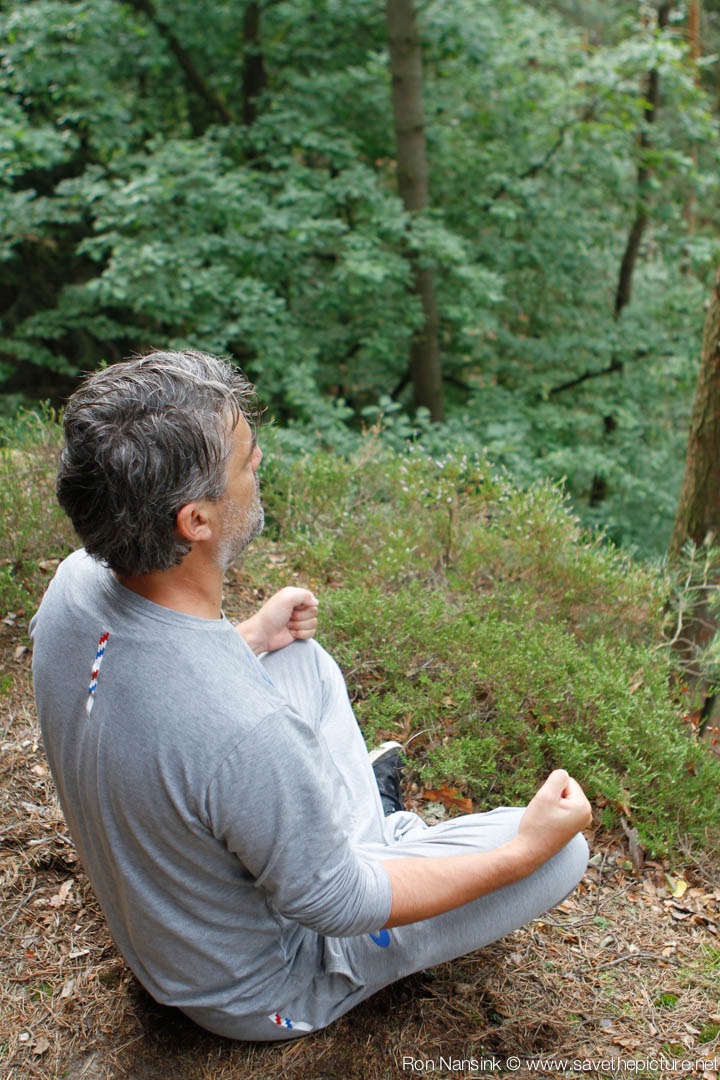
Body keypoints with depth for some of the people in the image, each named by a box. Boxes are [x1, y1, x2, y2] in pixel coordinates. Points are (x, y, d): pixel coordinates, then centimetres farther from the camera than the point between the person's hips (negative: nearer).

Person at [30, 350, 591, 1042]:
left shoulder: (74, 584, -19)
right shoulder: (245, 730, -43)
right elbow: (334, 906, -26)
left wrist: (248, 640, 14)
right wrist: (527, 849, -15)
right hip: (258, 993, -7)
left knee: (303, 657, 18)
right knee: (563, 848, -5)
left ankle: (360, 824, 31)